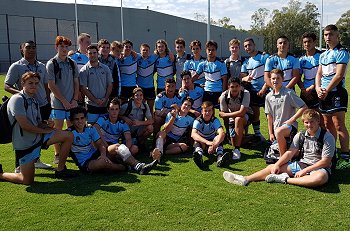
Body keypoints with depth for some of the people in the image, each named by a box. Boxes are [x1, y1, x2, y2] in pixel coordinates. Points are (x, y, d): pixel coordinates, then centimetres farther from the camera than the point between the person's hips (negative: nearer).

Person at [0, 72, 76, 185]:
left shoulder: (34, 101, 12)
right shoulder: (17, 99, -15)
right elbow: (24, 125, -22)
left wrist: (47, 125, -8)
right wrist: (45, 130, -11)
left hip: (38, 137, 8)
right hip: (24, 144, -8)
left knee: (68, 136, -2)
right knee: (28, 180, -6)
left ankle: (60, 170, 8)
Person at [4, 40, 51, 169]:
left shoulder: (41, 66, 11)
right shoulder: (16, 66, -6)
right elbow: (7, 86, -9)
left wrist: (49, 103, 14)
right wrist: (20, 93, -26)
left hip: (43, 106, 6)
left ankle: (36, 160, 31)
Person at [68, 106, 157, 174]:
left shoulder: (90, 129, 8)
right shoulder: (70, 132, -6)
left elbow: (101, 144, 3)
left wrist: (103, 154, -17)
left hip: (96, 155, 6)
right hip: (85, 164, -6)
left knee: (118, 147, -16)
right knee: (103, 162, -38)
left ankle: (139, 166, -26)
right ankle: (125, 168, -14)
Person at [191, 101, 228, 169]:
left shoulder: (215, 120, -13)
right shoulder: (198, 121, -16)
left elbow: (222, 133, -31)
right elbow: (193, 134, -35)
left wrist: (214, 145, -51)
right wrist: (207, 142, -50)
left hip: (212, 141, 1)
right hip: (201, 143, -1)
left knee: (218, 138, -30)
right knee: (197, 141, -34)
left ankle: (219, 157, -57)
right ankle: (199, 157, -65)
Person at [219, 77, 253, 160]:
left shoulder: (245, 93, -28)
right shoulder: (224, 96, -20)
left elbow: (242, 112, -35)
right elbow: (222, 113, -10)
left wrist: (225, 114, -27)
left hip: (246, 115, -3)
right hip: (232, 116, 3)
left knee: (238, 119, -39)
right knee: (234, 142, -6)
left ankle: (237, 149, -32)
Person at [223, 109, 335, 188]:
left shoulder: (327, 136, -10)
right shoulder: (300, 135, 6)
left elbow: (325, 161, -14)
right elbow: (290, 153, 2)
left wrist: (305, 170, -19)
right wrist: (277, 165, -12)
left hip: (319, 168, -5)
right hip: (301, 164, 5)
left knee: (321, 177, -42)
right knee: (273, 167, -9)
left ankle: (285, 179, -31)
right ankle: (245, 179, -16)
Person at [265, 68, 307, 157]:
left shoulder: (289, 93, -10)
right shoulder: (269, 96, 6)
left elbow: (304, 107, -12)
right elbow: (269, 116, 10)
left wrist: (291, 119, -15)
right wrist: (270, 133, 8)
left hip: (289, 126, -6)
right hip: (276, 127, 7)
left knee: (279, 132, -39)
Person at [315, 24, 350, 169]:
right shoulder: (323, 55, 18)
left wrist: (326, 91, -13)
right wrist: (318, 88, -2)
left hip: (336, 92, -8)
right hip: (324, 94, 8)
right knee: (328, 125, 12)